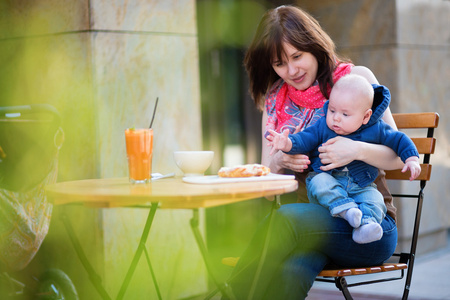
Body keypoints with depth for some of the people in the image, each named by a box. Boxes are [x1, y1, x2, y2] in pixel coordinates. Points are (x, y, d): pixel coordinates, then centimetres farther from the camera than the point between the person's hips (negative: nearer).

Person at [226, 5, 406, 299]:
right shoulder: (275, 99, 14)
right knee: (289, 270, -35)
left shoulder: (356, 78, 2)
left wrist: (357, 149, -21)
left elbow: (398, 157, 1)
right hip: (312, 220, 3)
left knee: (286, 219, -34)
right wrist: (278, 163, -11)